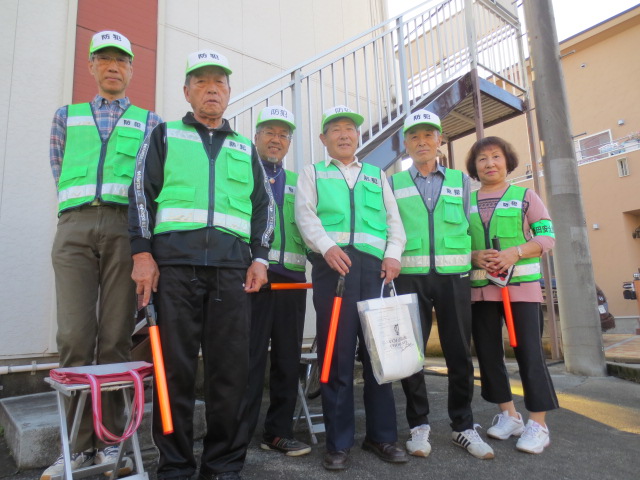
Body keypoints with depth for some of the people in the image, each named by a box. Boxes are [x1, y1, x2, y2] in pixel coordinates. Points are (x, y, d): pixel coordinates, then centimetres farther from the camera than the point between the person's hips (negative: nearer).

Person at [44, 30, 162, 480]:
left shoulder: (150, 121, 18)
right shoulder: (67, 116, 25)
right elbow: (61, 173, 20)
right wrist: (82, 209, 9)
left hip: (126, 227, -1)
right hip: (75, 227, 2)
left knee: (115, 338, -3)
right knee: (75, 337, -5)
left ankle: (110, 441, 8)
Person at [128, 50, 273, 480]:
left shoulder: (245, 148, 23)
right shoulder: (165, 135, 17)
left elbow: (263, 206, 18)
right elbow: (141, 192, 7)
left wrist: (260, 257, 5)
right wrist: (142, 251, -4)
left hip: (233, 267, 2)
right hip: (174, 262, -1)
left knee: (231, 368, 1)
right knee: (175, 367, 0)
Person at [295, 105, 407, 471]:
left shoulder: (378, 175, 24)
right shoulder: (313, 173, 17)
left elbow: (394, 219, 14)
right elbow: (306, 215, 1)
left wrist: (393, 254, -3)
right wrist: (328, 246, -17)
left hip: (375, 266, 2)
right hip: (332, 265, -2)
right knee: (335, 353, 0)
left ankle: (382, 435, 17)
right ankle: (339, 442, 11)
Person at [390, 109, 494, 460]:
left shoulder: (461, 181, 14)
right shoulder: (393, 184, 10)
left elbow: (473, 227, 11)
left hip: (454, 275, 1)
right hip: (410, 276, -1)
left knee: (459, 352, 5)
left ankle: (463, 426, 20)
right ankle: (419, 424, 17)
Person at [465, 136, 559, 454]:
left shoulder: (525, 196, 4)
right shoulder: (466, 201, 10)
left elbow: (547, 237, -1)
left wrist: (514, 253, -17)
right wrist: (474, 257, -11)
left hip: (521, 285, -3)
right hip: (480, 287, 3)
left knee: (528, 351, -3)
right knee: (488, 353, 7)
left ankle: (538, 424, 9)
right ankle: (508, 415, 23)